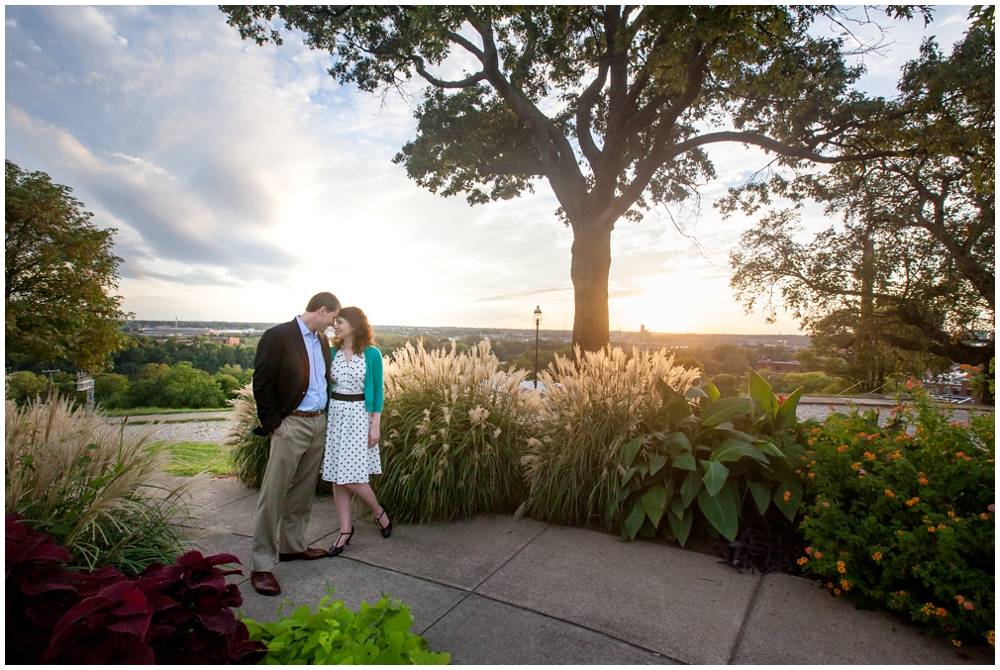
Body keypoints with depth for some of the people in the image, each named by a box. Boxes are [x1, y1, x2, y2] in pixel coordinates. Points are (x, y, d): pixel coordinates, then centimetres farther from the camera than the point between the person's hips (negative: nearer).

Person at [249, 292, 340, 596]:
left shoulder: (322, 341, 10)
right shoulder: (278, 336, -12)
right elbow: (262, 384, -12)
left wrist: (325, 416, 10)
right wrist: (272, 423, -12)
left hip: (319, 423, 7)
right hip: (291, 424, -7)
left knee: (304, 490, 16)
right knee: (273, 493, -1)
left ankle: (292, 545, 31)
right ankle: (261, 564, 9)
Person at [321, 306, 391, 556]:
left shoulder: (372, 354, -6)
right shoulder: (332, 352, 5)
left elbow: (377, 391, -3)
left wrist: (375, 425, -8)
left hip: (359, 416, -4)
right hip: (334, 414, 5)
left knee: (351, 476, -7)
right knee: (337, 476, 7)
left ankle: (379, 512, 20)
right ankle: (346, 529, 19)